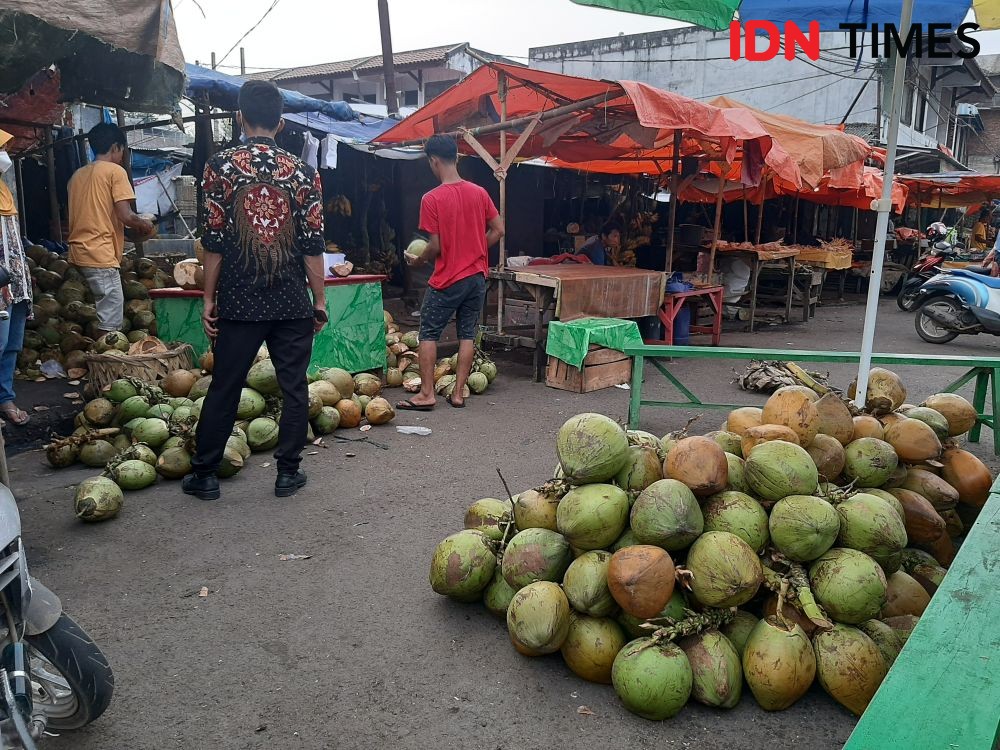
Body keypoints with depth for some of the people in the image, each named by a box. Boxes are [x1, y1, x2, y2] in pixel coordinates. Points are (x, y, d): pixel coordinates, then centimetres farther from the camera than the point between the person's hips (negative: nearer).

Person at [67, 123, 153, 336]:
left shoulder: (78, 174, 18)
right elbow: (126, 216, -12)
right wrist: (145, 225, 8)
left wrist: (134, 224, 27)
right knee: (110, 325, -6)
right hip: (101, 256, -8)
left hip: (77, 253, 8)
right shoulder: (115, 171, -3)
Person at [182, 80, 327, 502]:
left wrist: (209, 298, 4)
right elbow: (313, 245, -1)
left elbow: (213, 240, -4)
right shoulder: (303, 173, 0)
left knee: (224, 388, 9)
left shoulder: (221, 166, -3)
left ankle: (205, 475, 19)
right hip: (293, 304, 1)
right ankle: (288, 472, 16)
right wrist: (320, 301, 6)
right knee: (294, 388, 9)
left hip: (239, 303, 0)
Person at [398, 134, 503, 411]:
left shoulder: (432, 199, -12)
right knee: (467, 334, 10)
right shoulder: (479, 193, 2)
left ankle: (426, 394, 5)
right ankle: (458, 393, 13)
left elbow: (435, 246, -13)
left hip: (447, 279, -5)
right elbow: (498, 230, 5)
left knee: (428, 333, 6)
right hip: (477, 276, 5)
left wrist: (417, 260, 6)